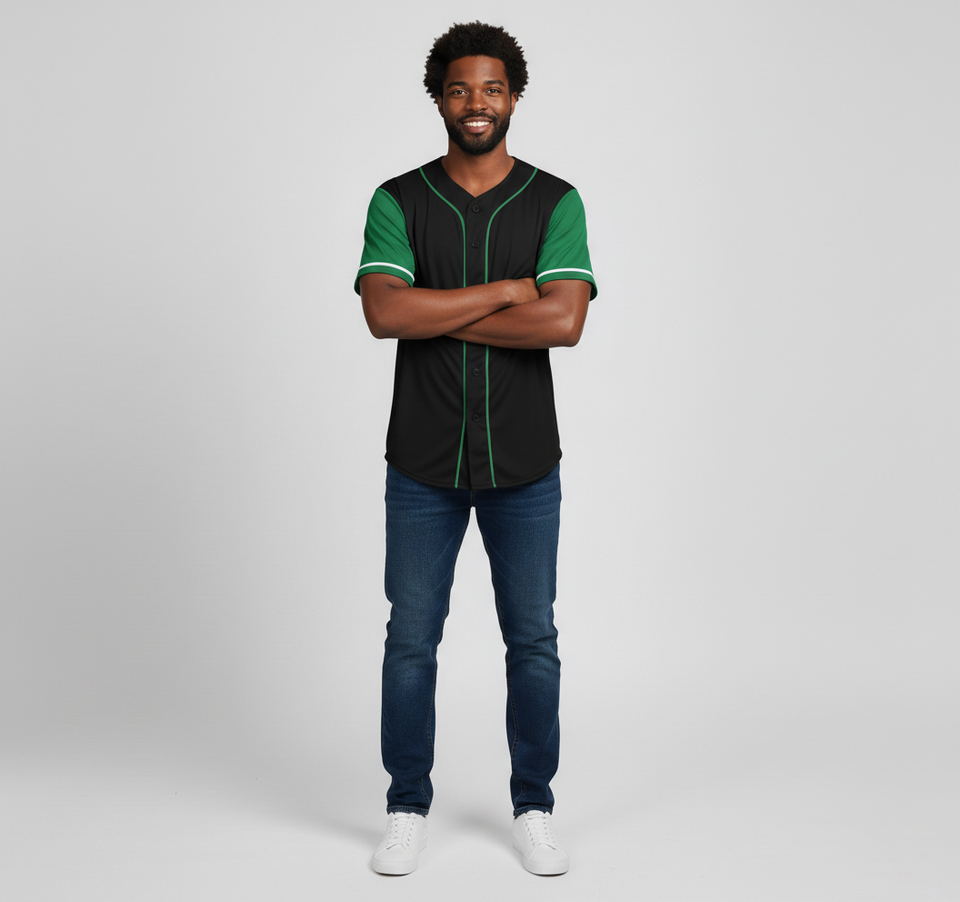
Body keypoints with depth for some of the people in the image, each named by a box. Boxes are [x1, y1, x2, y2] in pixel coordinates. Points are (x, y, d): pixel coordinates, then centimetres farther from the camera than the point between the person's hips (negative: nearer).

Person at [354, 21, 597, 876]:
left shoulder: (555, 202, -1)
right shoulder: (398, 201, 0)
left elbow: (564, 321, -16)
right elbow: (385, 312, -16)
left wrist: (439, 315, -14)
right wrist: (509, 290, -15)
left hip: (524, 462, 0)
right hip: (423, 462, 0)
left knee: (533, 640, 9)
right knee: (412, 640, 7)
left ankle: (535, 808, 25)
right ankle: (408, 809, 24)